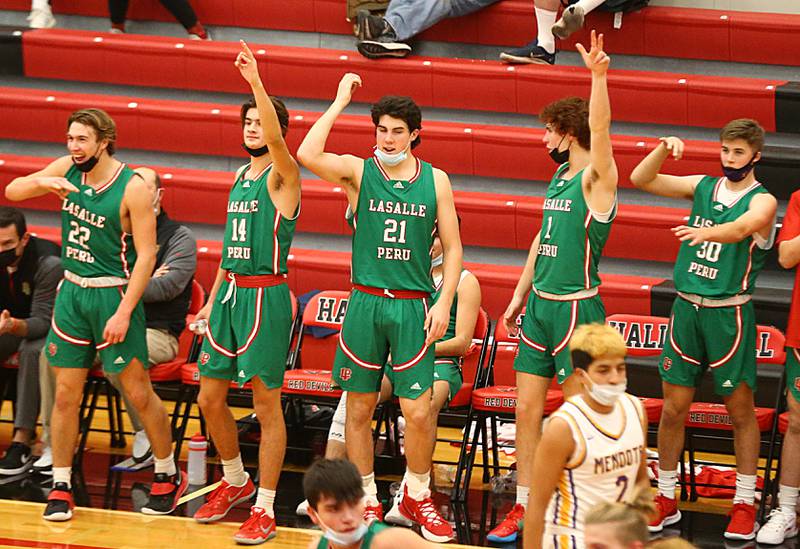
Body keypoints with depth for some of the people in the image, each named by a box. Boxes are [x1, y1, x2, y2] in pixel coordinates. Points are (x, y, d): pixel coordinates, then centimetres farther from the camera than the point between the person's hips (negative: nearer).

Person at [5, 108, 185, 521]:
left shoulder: (132, 189, -16)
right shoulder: (68, 169, 1)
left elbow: (146, 256, -16)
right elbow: (12, 192, 4)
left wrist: (124, 313, -21)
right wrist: (43, 182, -18)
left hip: (112, 294, -5)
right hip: (72, 290, 5)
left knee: (138, 392, 2)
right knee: (66, 394, 5)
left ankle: (168, 476, 18)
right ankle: (61, 486, 12)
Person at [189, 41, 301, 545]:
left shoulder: (282, 176, -8)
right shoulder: (240, 177, 15)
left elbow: (276, 139, -31)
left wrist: (257, 83, -40)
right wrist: (213, 299, 20)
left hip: (266, 296, -8)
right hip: (230, 292, 8)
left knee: (267, 404, -2)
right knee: (210, 399, 11)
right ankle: (236, 482, 32)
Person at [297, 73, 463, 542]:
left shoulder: (435, 181, 4)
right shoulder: (359, 171, 0)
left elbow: (453, 248, 8)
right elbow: (308, 155, -19)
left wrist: (444, 302, -3)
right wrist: (341, 102, -14)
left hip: (413, 308, 0)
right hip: (365, 304, 0)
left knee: (418, 411, -4)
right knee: (359, 407, 5)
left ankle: (417, 496, 16)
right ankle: (367, 501, 18)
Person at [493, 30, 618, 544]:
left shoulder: (596, 178, -10)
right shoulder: (558, 177, 14)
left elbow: (600, 130, -29)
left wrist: (598, 77, -42)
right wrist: (519, 297, 21)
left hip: (577, 309, -8)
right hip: (539, 307, 8)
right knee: (527, 409, 8)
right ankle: (524, 507, 14)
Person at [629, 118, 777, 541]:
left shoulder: (762, 201, -5)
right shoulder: (702, 187, 10)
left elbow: (741, 228, -27)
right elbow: (640, 179, 8)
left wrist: (706, 233, -47)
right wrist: (663, 150, -10)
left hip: (729, 313, -4)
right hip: (686, 307, 4)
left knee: (740, 409, 2)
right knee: (673, 407, 6)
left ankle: (744, 505, 10)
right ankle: (665, 498, 16)